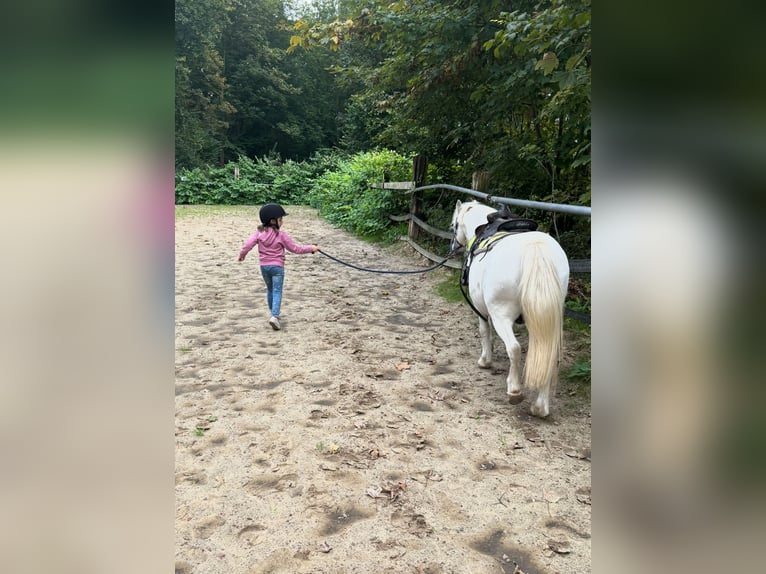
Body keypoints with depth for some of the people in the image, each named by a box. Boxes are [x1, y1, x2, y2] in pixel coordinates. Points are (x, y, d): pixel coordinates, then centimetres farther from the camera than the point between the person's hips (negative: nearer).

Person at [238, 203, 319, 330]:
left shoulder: (259, 233, -2)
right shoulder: (281, 235, -11)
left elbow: (248, 245, -5)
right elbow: (295, 248, -5)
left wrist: (242, 255, 14)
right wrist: (311, 248, 5)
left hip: (264, 266, 4)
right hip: (277, 266, -4)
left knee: (270, 290, 21)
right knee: (277, 291, -5)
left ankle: (273, 313, 31)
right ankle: (274, 316, -21)